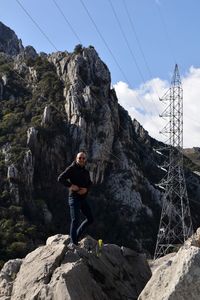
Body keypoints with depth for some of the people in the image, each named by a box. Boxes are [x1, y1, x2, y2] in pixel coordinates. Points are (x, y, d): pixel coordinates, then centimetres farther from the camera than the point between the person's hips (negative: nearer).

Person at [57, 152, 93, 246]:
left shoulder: (86, 172, 14)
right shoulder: (72, 169, -7)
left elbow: (90, 183, 16)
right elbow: (60, 178, -14)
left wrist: (86, 189, -6)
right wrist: (70, 185, -23)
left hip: (83, 198, 7)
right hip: (74, 198, -7)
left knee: (90, 219, 10)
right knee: (75, 220, -11)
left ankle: (77, 234, 24)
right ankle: (73, 242, -4)